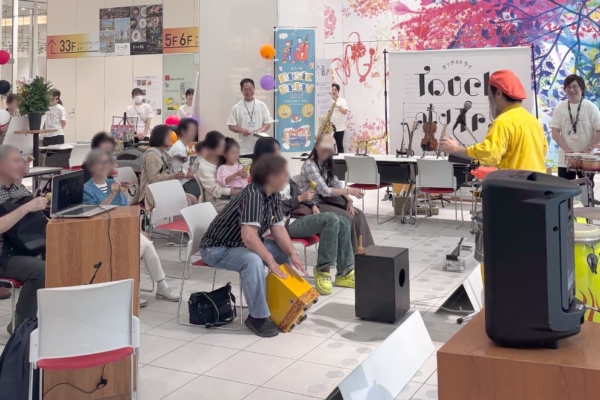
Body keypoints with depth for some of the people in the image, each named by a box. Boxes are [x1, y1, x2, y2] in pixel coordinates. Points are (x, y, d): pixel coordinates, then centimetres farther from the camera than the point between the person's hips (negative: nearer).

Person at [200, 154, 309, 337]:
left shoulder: (274, 196, -2)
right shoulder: (253, 195, -31)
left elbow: (278, 228, 1)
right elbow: (249, 237, -39)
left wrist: (292, 254, -13)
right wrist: (271, 261, -30)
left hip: (245, 245, 10)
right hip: (217, 248, -10)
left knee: (286, 252, 2)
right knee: (253, 261, -37)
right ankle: (258, 317, -22)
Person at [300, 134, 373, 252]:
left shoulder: (326, 164, 9)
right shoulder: (310, 165, -19)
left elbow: (337, 185, 8)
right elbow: (325, 191, -25)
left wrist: (349, 201, -8)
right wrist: (349, 191, -30)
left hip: (326, 201, 8)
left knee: (358, 214, -6)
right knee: (346, 216, -24)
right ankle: (352, 252, -12)